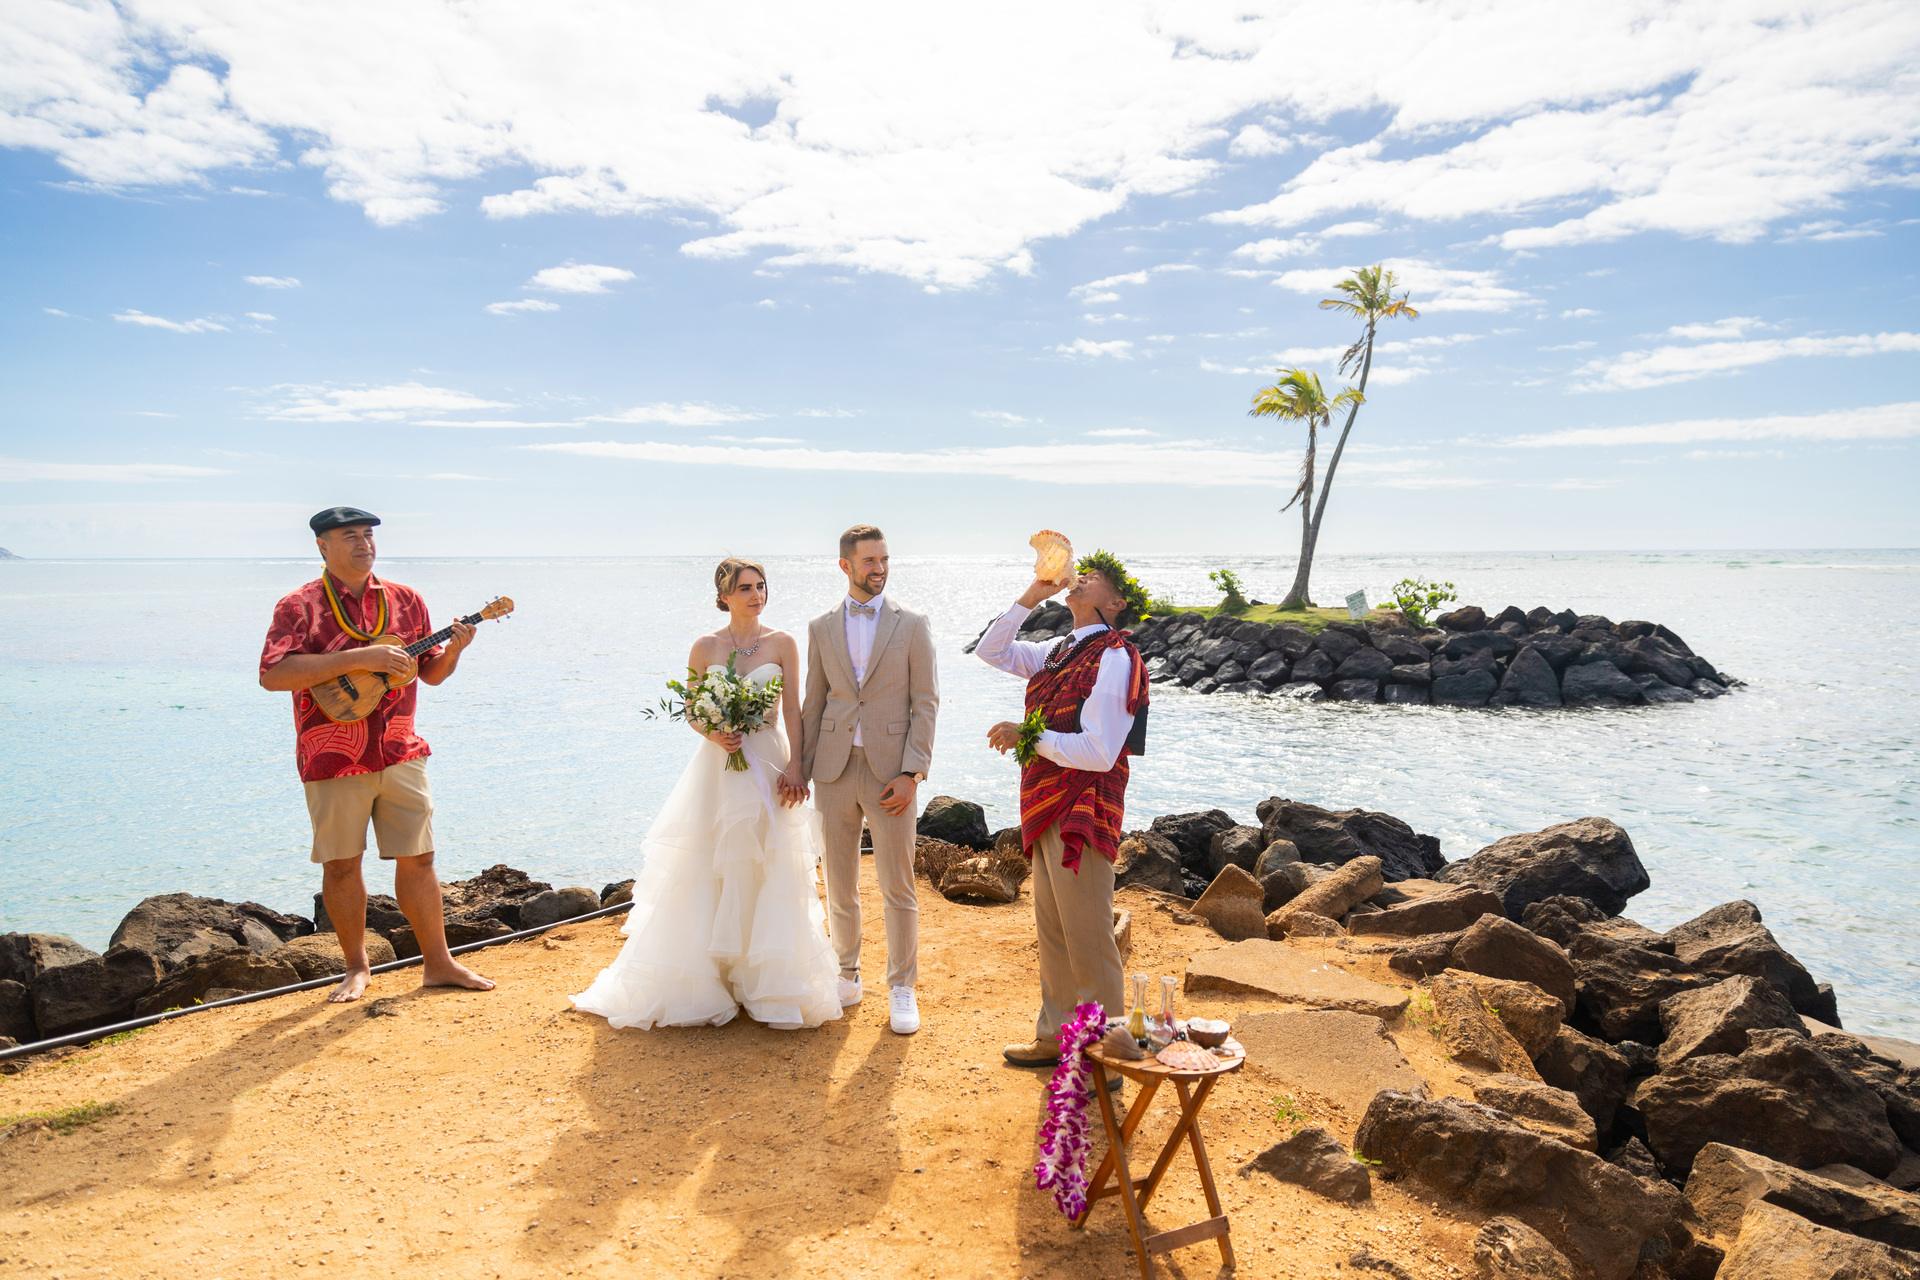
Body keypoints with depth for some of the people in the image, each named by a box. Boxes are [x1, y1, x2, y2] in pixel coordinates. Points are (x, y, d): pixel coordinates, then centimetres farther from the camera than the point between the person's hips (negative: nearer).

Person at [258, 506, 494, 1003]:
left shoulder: (405, 601, 8)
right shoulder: (299, 607, -4)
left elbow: (432, 673, 14)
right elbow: (273, 675, -19)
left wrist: (453, 650, -9)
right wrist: (358, 658, -24)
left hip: (400, 754, 3)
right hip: (333, 760, -3)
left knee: (417, 859, 6)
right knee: (341, 865, 7)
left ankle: (438, 963, 16)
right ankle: (356, 968, 23)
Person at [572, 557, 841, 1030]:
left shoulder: (782, 644, 1)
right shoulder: (705, 647, 1)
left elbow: (792, 710, -1)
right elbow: (691, 712, 6)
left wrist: (794, 766, -10)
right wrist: (713, 734, -14)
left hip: (769, 765, 0)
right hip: (718, 766, 0)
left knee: (769, 875, 4)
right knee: (707, 875, 3)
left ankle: (766, 981, 17)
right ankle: (704, 978, 16)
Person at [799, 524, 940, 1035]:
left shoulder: (912, 625, 0)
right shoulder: (821, 628, 8)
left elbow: (925, 704, -3)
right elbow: (813, 704, 11)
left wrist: (911, 773, -11)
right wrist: (804, 772, 6)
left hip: (890, 771, -2)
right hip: (835, 768, 3)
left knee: (898, 887, 2)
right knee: (839, 883, 11)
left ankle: (901, 988, 16)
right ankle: (847, 973, 28)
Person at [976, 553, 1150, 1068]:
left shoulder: (1114, 658, -16)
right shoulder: (1061, 651, 10)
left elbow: (1098, 752, -22)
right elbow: (991, 651, 17)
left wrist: (1027, 736, -15)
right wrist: (1031, 597, 7)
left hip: (1082, 813, -9)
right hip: (1047, 810, 9)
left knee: (1088, 940, 1)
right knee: (1052, 933, 19)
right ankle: (1056, 1035, 34)